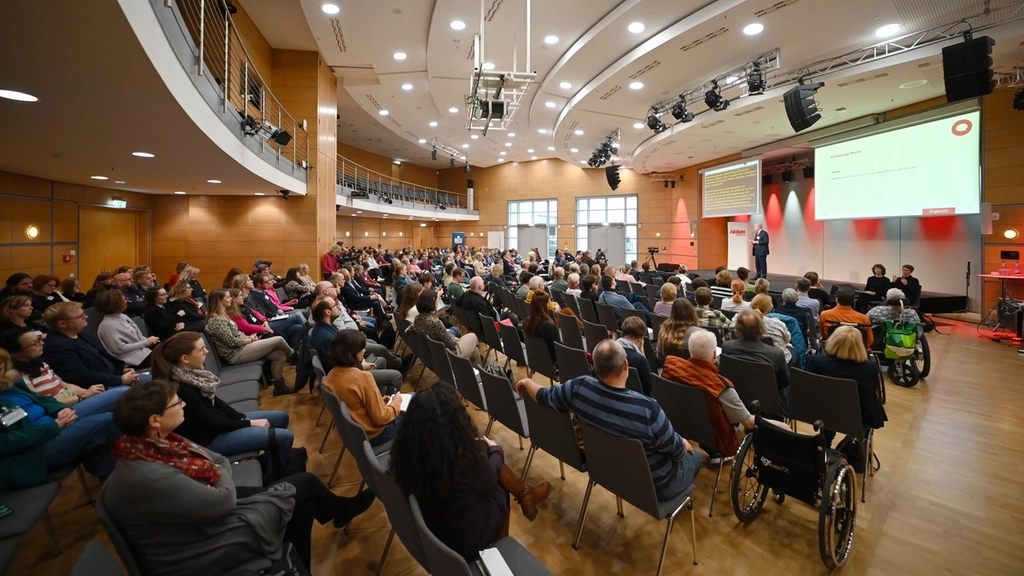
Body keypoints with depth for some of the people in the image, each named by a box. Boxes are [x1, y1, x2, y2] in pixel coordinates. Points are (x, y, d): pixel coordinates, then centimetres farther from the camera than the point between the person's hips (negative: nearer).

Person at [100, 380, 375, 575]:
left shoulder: (155, 444, -5)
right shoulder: (148, 477, -35)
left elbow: (220, 460, 5)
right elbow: (224, 500, -28)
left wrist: (218, 473, -16)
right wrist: (222, 477, -9)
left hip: (204, 514, 8)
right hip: (201, 549, -8)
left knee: (303, 504, 5)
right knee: (304, 484, 2)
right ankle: (341, 510, 31)